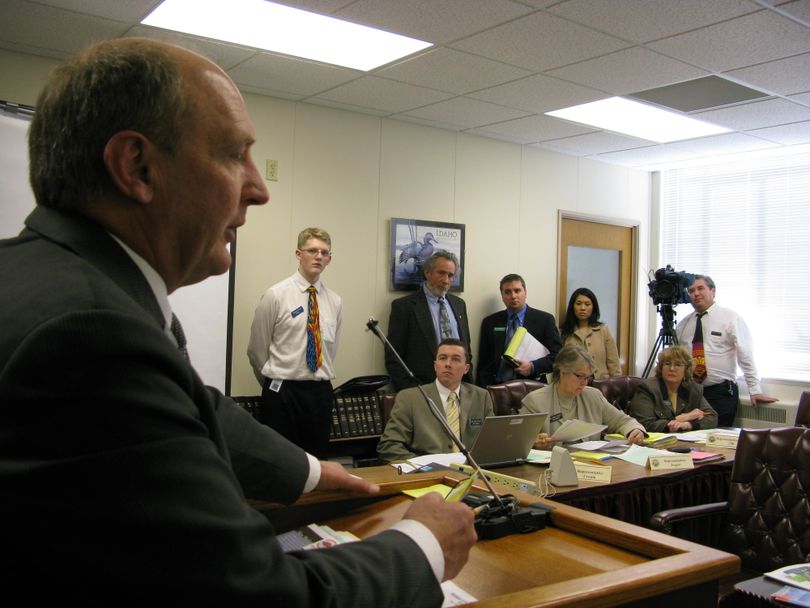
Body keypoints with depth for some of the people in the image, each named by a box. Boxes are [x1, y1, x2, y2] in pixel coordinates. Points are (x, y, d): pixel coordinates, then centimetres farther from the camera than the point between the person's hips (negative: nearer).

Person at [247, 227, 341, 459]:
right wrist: (275, 384, 9)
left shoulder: (335, 301, 7)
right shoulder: (276, 295, -6)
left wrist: (318, 382, 15)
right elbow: (256, 349, 0)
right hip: (282, 393, -4)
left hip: (320, 393, 4)